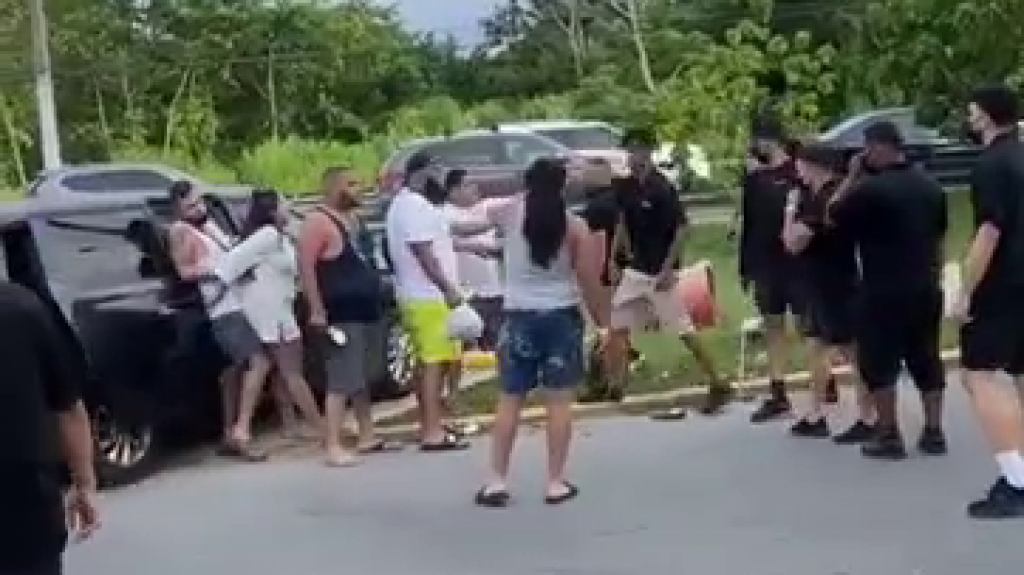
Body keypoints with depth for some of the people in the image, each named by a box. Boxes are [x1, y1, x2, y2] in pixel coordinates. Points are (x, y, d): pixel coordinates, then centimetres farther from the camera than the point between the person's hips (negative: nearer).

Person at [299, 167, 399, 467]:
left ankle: (367, 437, 25)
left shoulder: (352, 218, 16)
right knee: (341, 382, -13)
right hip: (340, 316, -10)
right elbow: (305, 267, -20)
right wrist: (317, 311, -24)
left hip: (363, 312, 10)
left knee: (362, 378, 16)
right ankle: (333, 447, -13)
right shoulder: (318, 222, -14)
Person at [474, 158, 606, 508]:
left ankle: (497, 481, 7)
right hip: (562, 315, -1)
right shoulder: (574, 226, -5)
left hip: (519, 316, 1)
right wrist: (601, 319, 7)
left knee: (510, 399, 7)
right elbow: (589, 280, -6)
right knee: (559, 400, 3)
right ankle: (556, 483, 5)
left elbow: (487, 214, 24)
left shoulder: (509, 214, -1)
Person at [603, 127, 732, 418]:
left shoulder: (662, 189, -17)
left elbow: (681, 229, -17)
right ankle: (615, 388, 14)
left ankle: (719, 385, 8)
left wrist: (667, 269, -20)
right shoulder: (625, 187, 4)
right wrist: (615, 258, 13)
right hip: (635, 271, 7)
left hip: (660, 274, -7)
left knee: (685, 332, -2)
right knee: (617, 328, 5)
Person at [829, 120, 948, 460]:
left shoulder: (871, 188, -16)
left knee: (878, 363, 3)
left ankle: (889, 436, 4)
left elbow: (832, 216, -5)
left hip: (885, 292, -7)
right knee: (927, 360, 12)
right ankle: (933, 432, 14)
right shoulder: (930, 186, 10)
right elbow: (939, 237, 16)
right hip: (926, 288, 7)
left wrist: (851, 177, 0)